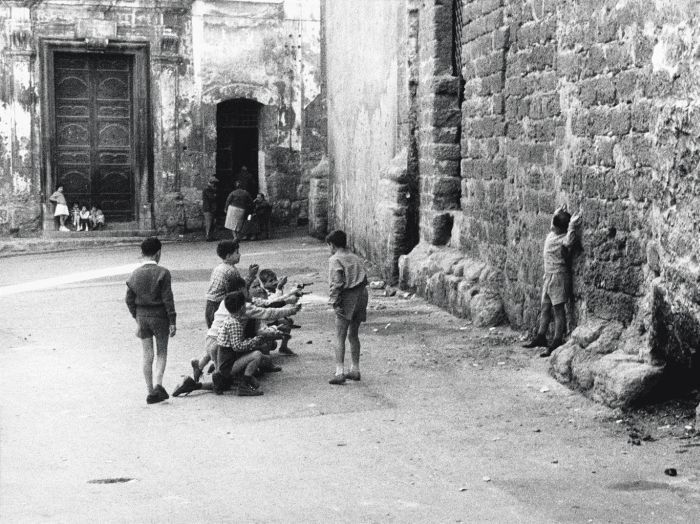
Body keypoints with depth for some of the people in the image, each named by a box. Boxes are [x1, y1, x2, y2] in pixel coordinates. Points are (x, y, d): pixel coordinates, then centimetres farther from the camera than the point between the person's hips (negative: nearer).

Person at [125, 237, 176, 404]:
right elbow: (167, 299, -13)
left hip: (142, 315, 4)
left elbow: (129, 299, 6)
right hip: (159, 315, -4)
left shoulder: (135, 273, 2)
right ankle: (158, 385, -9)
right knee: (161, 352, 9)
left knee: (147, 354, 10)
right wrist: (172, 322, -8)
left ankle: (150, 391, 11)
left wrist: (137, 319, 17)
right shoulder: (162, 272, -12)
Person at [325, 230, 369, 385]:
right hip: (361, 296, 7)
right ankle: (355, 370, 22)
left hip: (347, 299, -7)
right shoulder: (356, 258, 15)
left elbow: (336, 283, -16)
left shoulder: (335, 260, -6)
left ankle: (339, 372, -12)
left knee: (340, 337, -4)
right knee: (353, 335, 18)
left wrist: (335, 302, -14)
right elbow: (364, 280, 12)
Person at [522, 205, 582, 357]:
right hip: (549, 276, 9)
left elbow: (569, 242, -42)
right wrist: (557, 215, 19)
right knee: (544, 308, 16)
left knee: (558, 310, -2)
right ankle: (541, 337, 28)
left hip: (559, 277, -9)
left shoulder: (564, 238, -17)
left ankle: (557, 343, 3)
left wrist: (572, 225, -35)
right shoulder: (551, 235, 7)